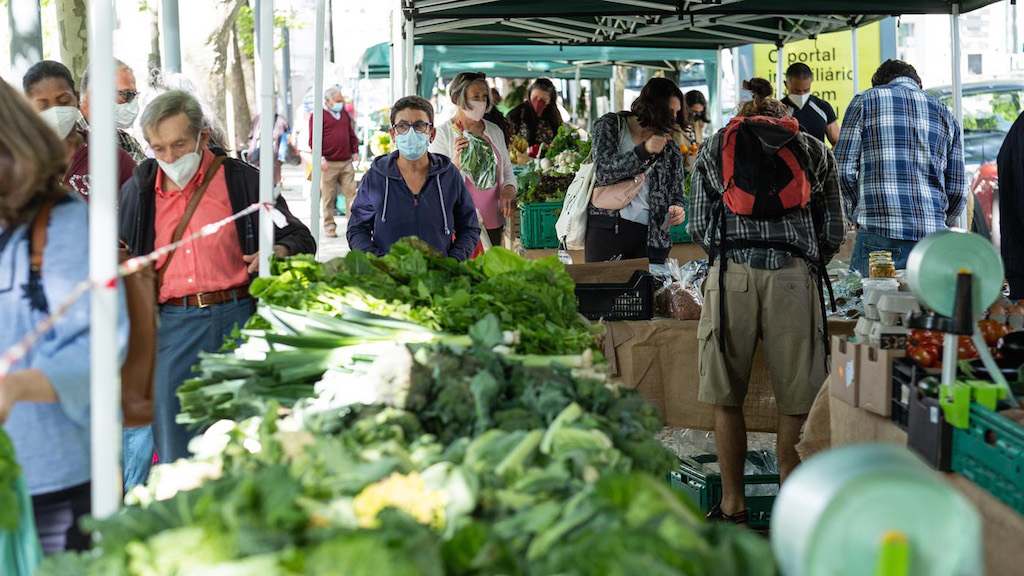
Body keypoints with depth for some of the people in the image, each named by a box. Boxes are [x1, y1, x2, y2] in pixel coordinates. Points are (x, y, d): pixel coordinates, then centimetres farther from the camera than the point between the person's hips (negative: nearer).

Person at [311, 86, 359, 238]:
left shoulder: (344, 114, 17)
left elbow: (352, 135, 24)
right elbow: (313, 140, -7)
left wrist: (355, 152, 13)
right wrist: (321, 158, -14)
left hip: (347, 162, 5)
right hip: (329, 163, -5)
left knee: (351, 192, -1)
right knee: (328, 196, 1)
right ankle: (329, 226, 9)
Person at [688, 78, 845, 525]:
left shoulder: (714, 147, 19)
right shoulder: (814, 149, 19)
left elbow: (699, 226, 14)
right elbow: (833, 232, 15)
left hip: (731, 274, 0)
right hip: (793, 274, 0)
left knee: (726, 398, 9)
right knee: (795, 403, 5)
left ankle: (733, 507, 14)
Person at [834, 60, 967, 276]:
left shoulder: (866, 100, 9)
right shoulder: (944, 112, 18)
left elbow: (844, 169, 0)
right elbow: (958, 189, 14)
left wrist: (857, 213, 14)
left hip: (879, 235, -3)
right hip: (932, 236, 3)